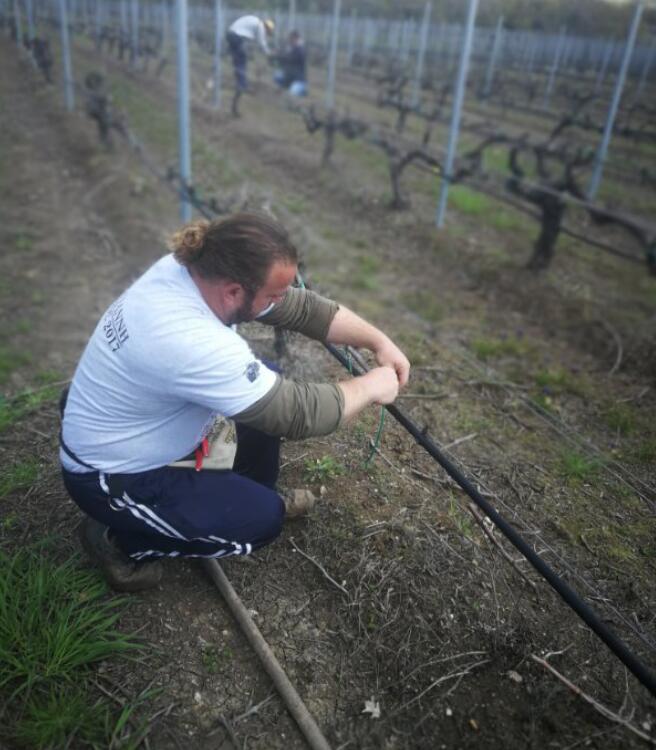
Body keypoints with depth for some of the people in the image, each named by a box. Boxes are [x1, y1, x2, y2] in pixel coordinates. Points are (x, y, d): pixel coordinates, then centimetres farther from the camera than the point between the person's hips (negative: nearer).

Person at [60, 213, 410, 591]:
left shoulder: (200, 266, -13)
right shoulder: (192, 342, -39)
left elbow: (302, 307, -4)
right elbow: (297, 413, -31)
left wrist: (379, 341, -6)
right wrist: (370, 387, -16)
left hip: (141, 429, 9)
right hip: (109, 478, -8)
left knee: (267, 383, 5)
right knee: (264, 518, -10)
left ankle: (253, 491, 24)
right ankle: (119, 540, 5)